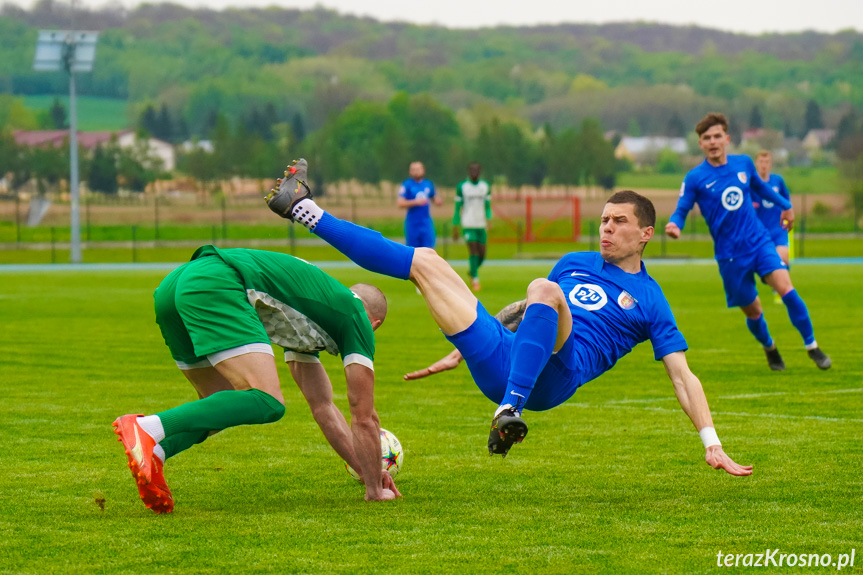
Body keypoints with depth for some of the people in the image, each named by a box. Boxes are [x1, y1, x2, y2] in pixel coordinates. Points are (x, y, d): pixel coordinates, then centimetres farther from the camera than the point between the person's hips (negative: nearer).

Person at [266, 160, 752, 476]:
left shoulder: (649, 300, 11)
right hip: (498, 363, 6)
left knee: (544, 288, -36)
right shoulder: (575, 264, 27)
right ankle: (308, 212, 8)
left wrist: (713, 446, -1)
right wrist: (462, 347, 33)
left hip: (552, 376, -6)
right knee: (424, 260, 3)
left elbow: (683, 377, 8)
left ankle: (510, 412, -49)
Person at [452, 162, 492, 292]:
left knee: (482, 254, 3)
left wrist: (488, 219, -10)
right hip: (468, 225, -3)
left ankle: (472, 271, 33)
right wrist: (455, 227, 4)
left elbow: (488, 206, 10)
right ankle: (475, 280, -6)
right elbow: (457, 208, 4)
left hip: (481, 225, 3)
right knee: (473, 252, -15)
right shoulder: (462, 187, 0)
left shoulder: (485, 187, 7)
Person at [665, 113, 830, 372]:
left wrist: (785, 205, 34)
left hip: (759, 242, 2)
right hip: (729, 255, -2)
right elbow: (681, 211, -5)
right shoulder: (695, 178, -7)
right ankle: (770, 348, 35)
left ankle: (812, 346, -7)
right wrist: (674, 225, -28)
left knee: (785, 287, -19)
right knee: (752, 311, 4)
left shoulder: (744, 164, 4)